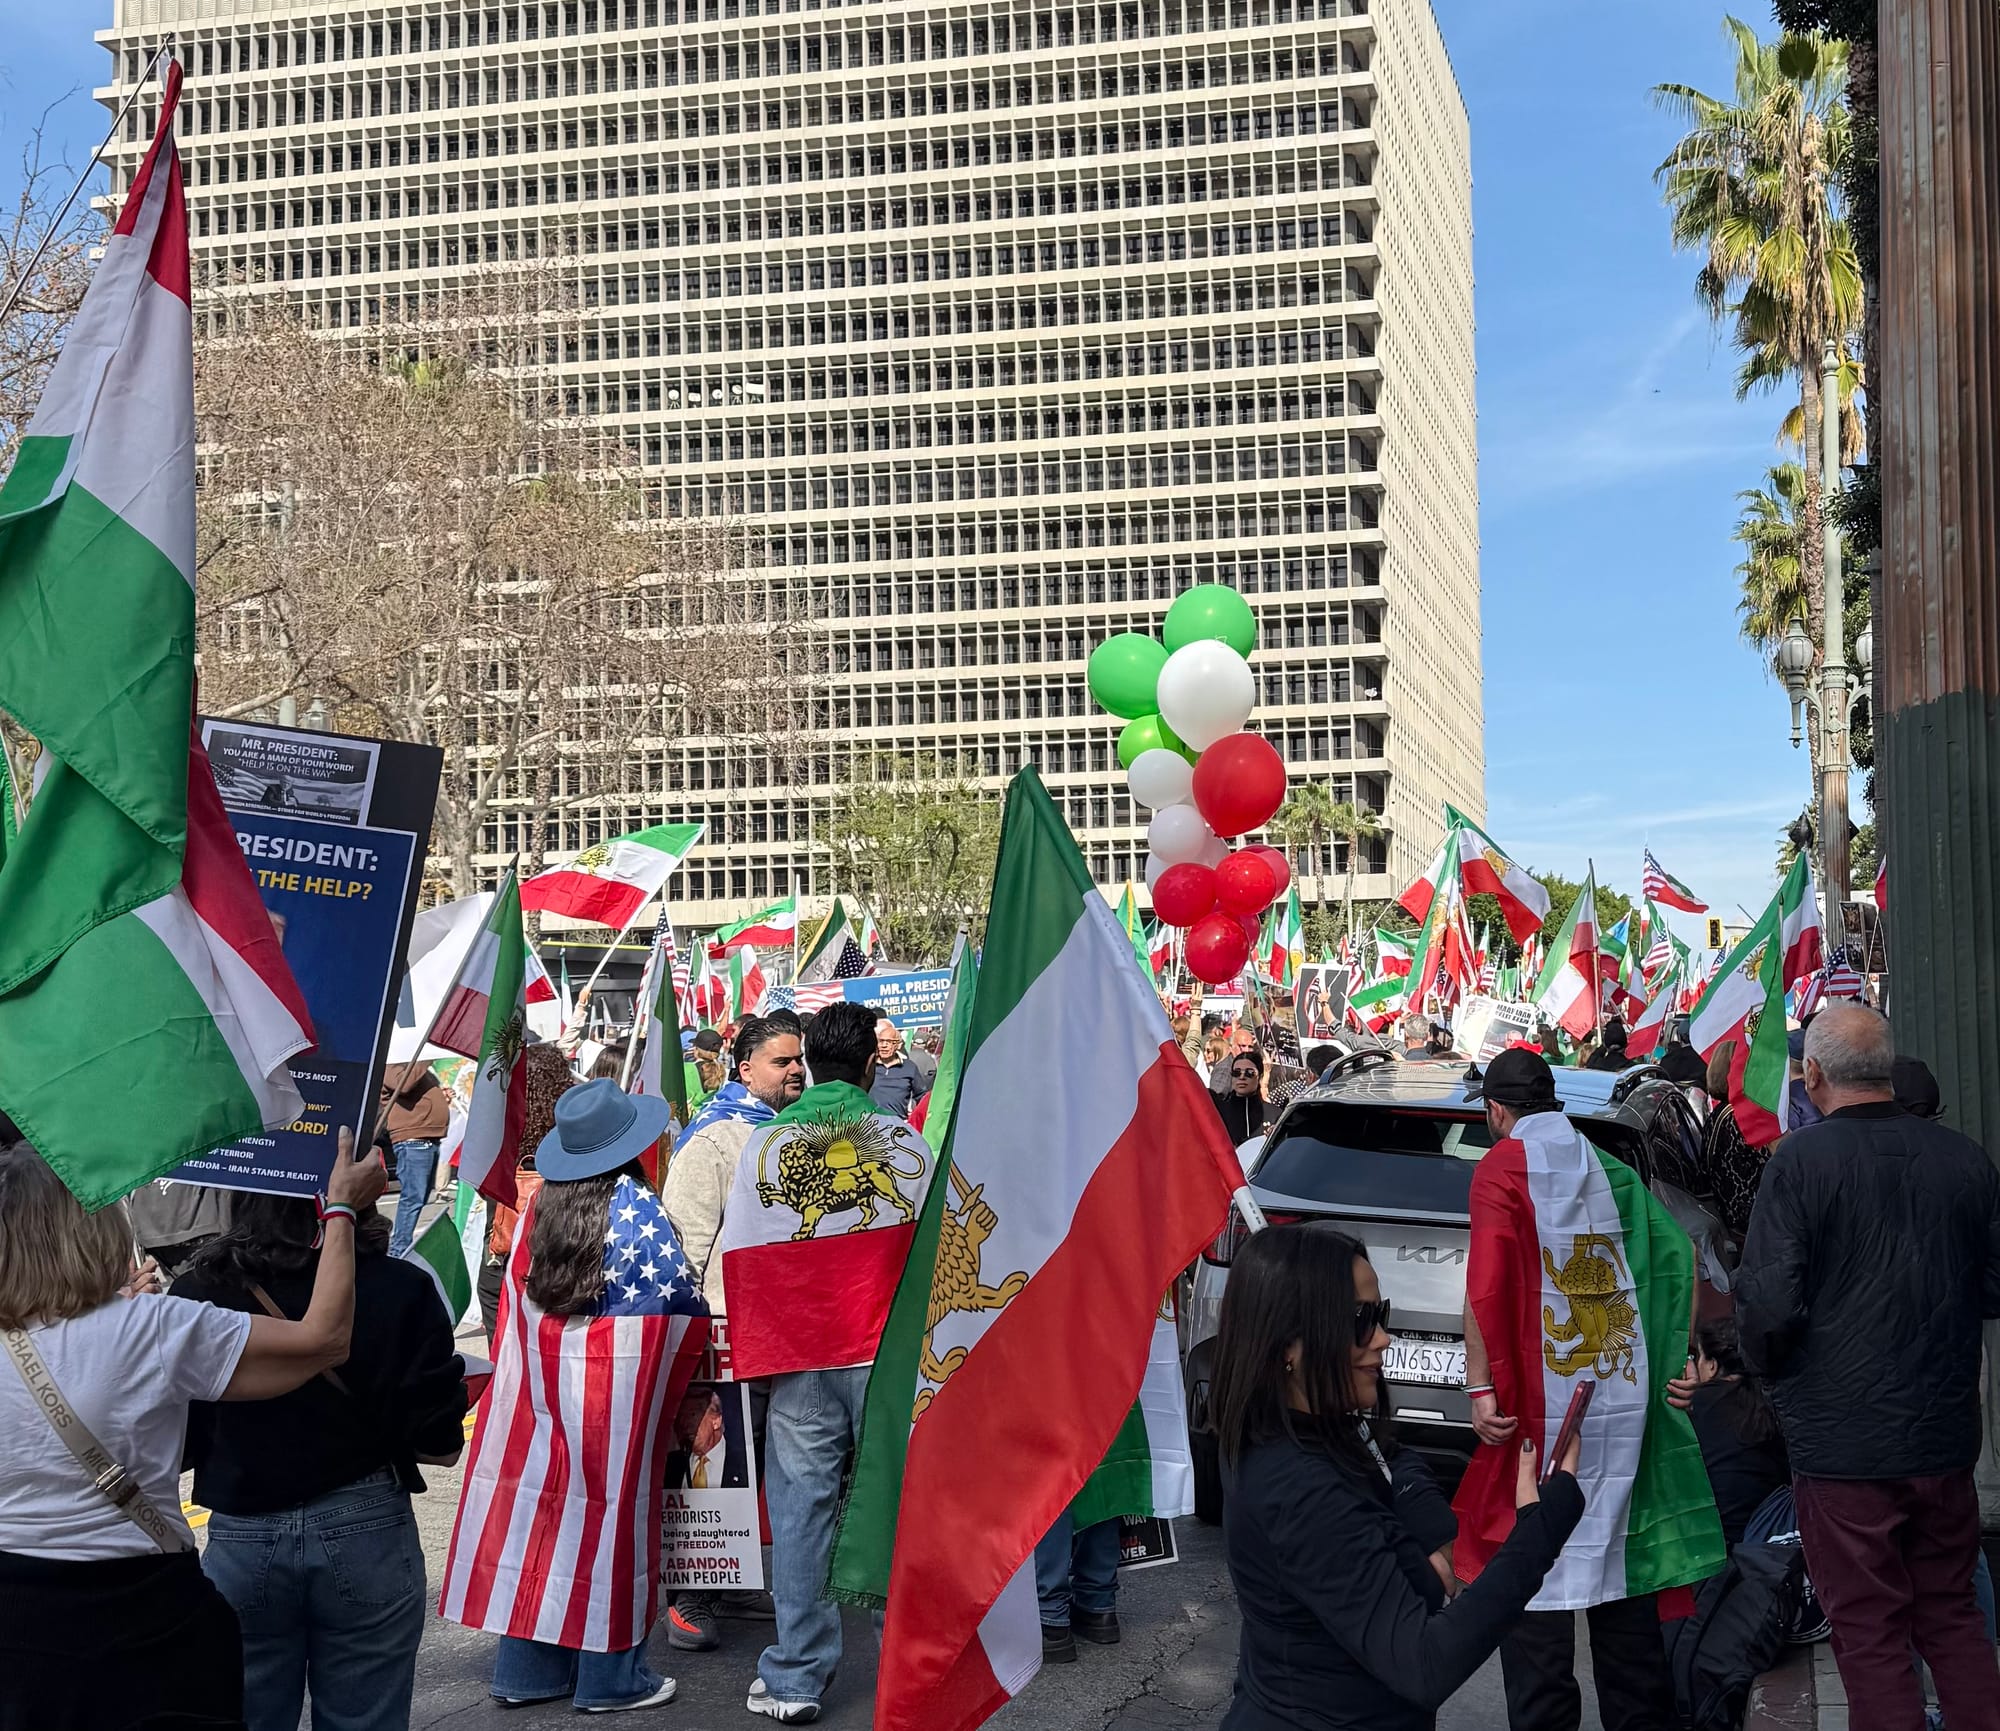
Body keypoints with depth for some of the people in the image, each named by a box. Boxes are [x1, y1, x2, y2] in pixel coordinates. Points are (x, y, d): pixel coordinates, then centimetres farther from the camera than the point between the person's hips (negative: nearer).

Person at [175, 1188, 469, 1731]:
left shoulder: (197, 1293, -8)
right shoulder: (401, 1289, -11)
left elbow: (176, 1445, -2)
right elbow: (439, 1445, -7)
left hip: (242, 1541, 1)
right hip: (367, 1536, -1)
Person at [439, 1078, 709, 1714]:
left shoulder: (539, 1206, 2)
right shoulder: (635, 1206, -13)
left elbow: (517, 1295, 8)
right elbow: (679, 1295, -11)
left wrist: (541, 1359, 16)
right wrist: (694, 1336, 8)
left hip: (537, 1386, 5)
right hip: (617, 1389, -5)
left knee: (540, 1501, 11)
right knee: (609, 1506, 3)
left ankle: (527, 1668, 19)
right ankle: (609, 1675, 12)